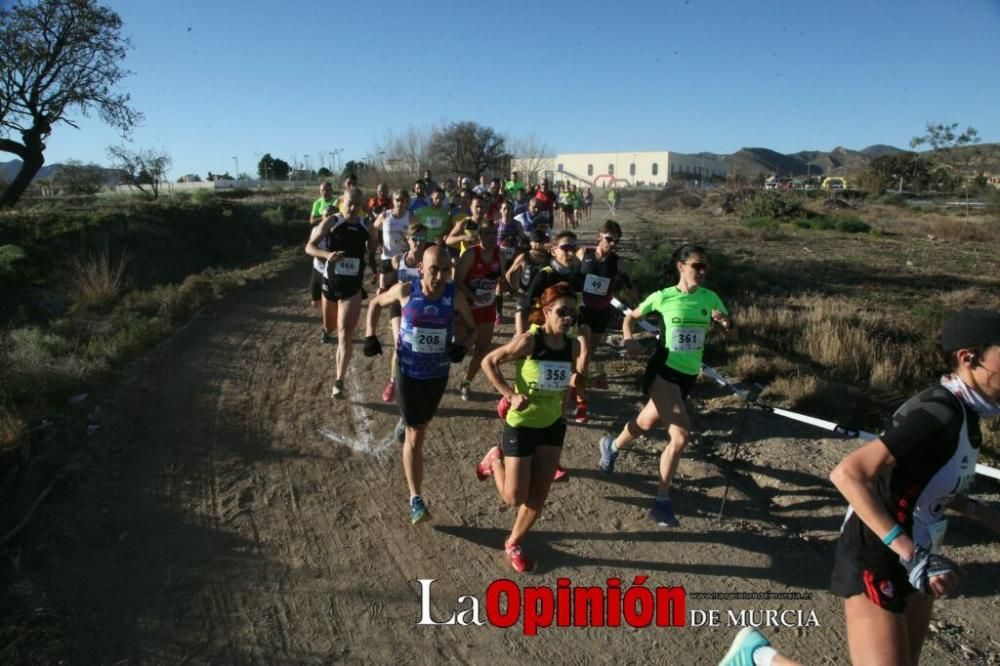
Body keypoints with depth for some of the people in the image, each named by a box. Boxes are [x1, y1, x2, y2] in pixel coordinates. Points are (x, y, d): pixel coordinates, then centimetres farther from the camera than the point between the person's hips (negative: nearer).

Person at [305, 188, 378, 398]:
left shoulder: (367, 227, 0)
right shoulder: (331, 222, -7)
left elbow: (372, 253, 18)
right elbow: (309, 247, -9)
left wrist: (376, 270, 8)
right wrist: (327, 254, -27)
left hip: (352, 287, -1)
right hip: (330, 282, 1)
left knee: (345, 335, -11)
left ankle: (339, 381, -9)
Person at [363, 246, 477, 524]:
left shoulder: (455, 297, -14)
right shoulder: (406, 290, -16)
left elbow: (472, 328, 1)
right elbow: (376, 303, 4)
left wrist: (461, 346, -21)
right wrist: (370, 336, -8)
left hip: (438, 374, 3)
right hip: (408, 373, -2)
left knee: (422, 423, 27)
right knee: (416, 438, -4)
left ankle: (405, 420, 66)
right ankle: (416, 500, 6)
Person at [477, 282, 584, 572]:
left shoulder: (572, 345, -7)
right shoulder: (528, 340, -23)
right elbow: (488, 362, -15)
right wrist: (510, 395, -22)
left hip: (553, 426, 5)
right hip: (521, 425, -5)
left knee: (539, 496, 10)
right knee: (514, 498, 4)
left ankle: (513, 544, 34)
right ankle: (495, 460, 33)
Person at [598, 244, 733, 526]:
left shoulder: (710, 297, 1)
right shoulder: (663, 297, -8)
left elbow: (730, 329, 4)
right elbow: (631, 316, 5)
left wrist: (725, 321, -18)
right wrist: (629, 339, -13)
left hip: (688, 374, 5)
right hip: (664, 370, -5)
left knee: (648, 422, 21)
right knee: (680, 435, -17)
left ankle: (612, 446, 49)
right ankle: (662, 501, -2)